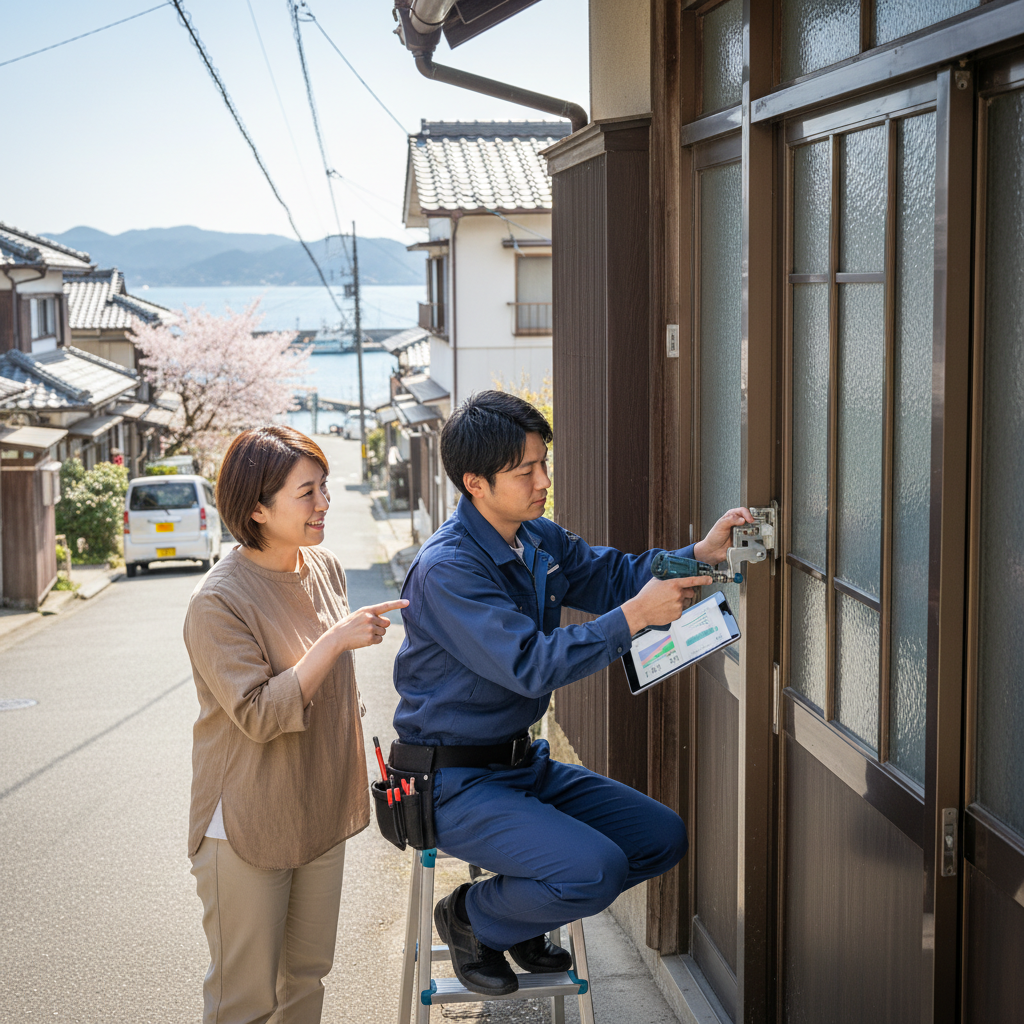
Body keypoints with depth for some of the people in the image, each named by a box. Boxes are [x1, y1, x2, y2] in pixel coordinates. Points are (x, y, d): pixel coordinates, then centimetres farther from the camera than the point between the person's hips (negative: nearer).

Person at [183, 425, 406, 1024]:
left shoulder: (326, 570, 3)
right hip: (249, 826, -7)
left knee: (309, 973, 18)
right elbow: (259, 714, -26)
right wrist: (336, 640, -28)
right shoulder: (219, 602, -21)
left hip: (321, 812, 7)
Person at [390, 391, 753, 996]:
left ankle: (523, 919, 21)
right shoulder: (446, 570, -23)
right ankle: (472, 919, 4)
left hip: (526, 763, 9)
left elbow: (614, 574, 13)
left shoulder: (541, 539, 5)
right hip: (457, 783, -9)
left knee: (663, 837, 6)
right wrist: (636, 615, -30)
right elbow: (531, 666, -29)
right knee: (595, 871, -25)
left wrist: (700, 554, -6)